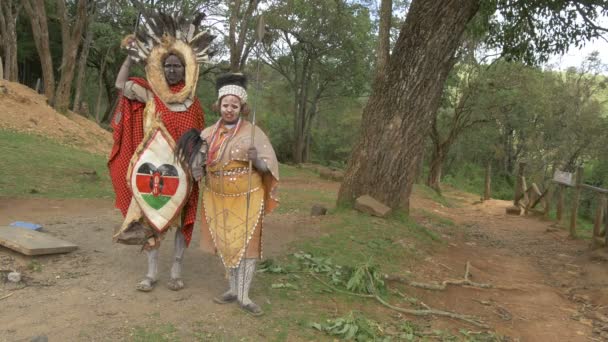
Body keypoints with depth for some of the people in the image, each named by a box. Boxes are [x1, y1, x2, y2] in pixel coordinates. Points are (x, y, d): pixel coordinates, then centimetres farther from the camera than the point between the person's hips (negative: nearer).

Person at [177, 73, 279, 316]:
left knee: (246, 243, 0)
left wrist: (256, 160, -29)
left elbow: (269, 167, -10)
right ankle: (233, 289, 29)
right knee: (225, 244, 13)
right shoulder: (208, 134, 2)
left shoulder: (253, 132, -8)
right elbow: (198, 169, 5)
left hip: (247, 199, -4)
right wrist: (196, 149, -11)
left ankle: (244, 295, 10)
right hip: (218, 199, 4)